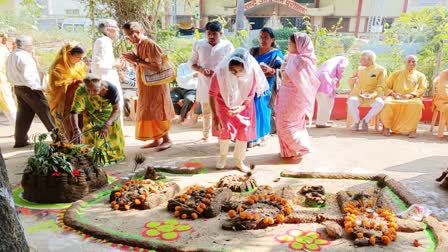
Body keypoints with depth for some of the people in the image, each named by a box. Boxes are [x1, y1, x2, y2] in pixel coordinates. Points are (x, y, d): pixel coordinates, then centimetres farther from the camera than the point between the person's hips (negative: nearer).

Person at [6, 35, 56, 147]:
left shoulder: (11, 56, 11)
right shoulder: (25, 57, -18)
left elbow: (9, 75, 14)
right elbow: (27, 76, -25)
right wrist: (37, 86, -17)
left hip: (17, 87, 9)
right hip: (29, 88, -9)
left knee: (23, 114, 12)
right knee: (44, 110, 1)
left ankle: (20, 140, 14)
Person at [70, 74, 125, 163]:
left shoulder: (111, 89, -35)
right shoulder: (81, 91, -35)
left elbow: (116, 109, -25)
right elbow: (74, 112, -37)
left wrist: (106, 125, -38)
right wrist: (76, 130, -52)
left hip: (110, 116, 0)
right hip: (91, 115, 0)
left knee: (114, 139, 10)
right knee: (92, 142, -5)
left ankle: (113, 155, 39)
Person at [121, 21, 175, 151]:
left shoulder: (150, 44, -17)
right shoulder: (138, 45, 10)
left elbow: (157, 66, -24)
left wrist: (138, 60, -21)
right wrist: (131, 60, -1)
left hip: (155, 85, -9)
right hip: (145, 86, 9)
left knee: (157, 112, -3)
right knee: (147, 113, 11)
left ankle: (166, 139, 11)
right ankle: (156, 140, 21)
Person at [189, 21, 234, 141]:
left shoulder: (227, 45, -3)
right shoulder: (198, 44, 2)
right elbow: (192, 63, 7)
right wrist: (201, 70, -14)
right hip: (204, 84, 2)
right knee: (206, 111, 14)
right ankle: (206, 135, 29)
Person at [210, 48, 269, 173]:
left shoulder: (252, 74, -30)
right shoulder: (220, 73, -33)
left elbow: (250, 95, -16)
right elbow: (212, 95, -21)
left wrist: (241, 108, -36)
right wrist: (215, 118, -25)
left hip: (243, 105, 2)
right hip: (224, 103, -1)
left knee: (244, 131, 0)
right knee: (225, 129, -13)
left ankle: (239, 161, 21)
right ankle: (223, 155, 17)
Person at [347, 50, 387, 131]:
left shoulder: (380, 70, 2)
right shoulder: (360, 69, 13)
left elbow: (380, 87, -3)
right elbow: (350, 81, 19)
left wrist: (372, 95, -21)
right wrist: (352, 80, -7)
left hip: (372, 96, -1)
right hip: (358, 95, 2)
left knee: (380, 103, -35)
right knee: (351, 102, -34)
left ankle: (365, 120, -9)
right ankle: (357, 121, -8)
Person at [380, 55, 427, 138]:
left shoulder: (420, 76, 20)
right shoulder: (396, 74, 20)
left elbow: (422, 89, 6)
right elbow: (386, 87, 13)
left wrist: (411, 95, -14)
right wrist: (393, 93, -9)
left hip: (412, 99, 0)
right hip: (395, 98, 1)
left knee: (417, 104, -39)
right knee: (387, 103, -36)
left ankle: (412, 129, -24)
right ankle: (386, 127, -17)